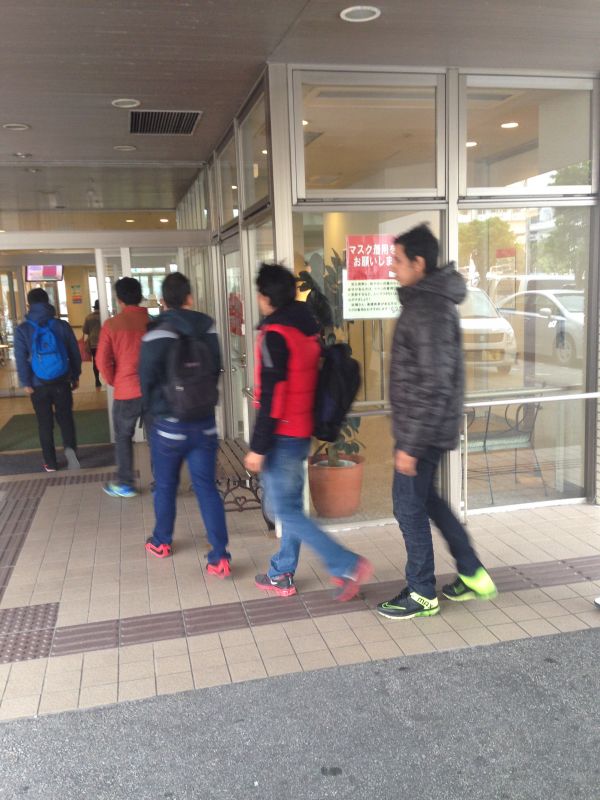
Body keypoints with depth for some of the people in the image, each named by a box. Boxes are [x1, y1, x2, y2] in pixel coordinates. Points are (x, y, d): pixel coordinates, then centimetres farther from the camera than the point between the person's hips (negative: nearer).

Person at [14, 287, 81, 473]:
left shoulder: (22, 330, -6)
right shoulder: (62, 325, -3)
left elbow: (21, 358, -7)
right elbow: (75, 353, 2)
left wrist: (25, 383, 0)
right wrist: (75, 376, 12)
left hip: (38, 384, 0)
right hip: (61, 382, 0)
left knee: (45, 424, 10)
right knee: (65, 418, 11)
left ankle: (50, 463, 16)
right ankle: (70, 448, -14)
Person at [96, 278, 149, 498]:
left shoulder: (112, 325, -7)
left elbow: (102, 361, -8)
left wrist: (114, 381, 8)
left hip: (126, 391, -2)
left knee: (123, 437, 14)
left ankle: (125, 484, 20)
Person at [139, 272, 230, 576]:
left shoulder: (157, 334, -14)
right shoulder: (207, 328, -1)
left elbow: (147, 380, -6)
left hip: (169, 425, -3)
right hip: (205, 422, 3)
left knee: (165, 486, 16)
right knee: (206, 486, 5)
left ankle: (161, 542, 35)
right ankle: (220, 556, 1)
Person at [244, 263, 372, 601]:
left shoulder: (274, 335, -17)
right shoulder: (309, 330, 8)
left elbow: (271, 396, -21)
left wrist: (258, 447, -18)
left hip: (282, 436, -9)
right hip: (303, 433, 9)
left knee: (287, 511, -1)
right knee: (291, 506, 16)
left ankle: (349, 566, -3)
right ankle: (282, 575, 27)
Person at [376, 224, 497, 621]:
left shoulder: (429, 310, -21)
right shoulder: (429, 300, 11)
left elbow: (434, 386, -24)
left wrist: (411, 444, -22)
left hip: (422, 429, -10)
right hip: (426, 427, 10)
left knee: (409, 507, 3)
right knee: (426, 499, 21)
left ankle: (422, 595, 20)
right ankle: (474, 576, 31)